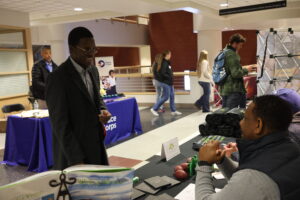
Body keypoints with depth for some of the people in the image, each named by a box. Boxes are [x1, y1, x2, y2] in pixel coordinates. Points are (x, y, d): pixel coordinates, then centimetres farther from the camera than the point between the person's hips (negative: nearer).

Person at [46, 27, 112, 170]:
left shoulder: (93, 71, 6)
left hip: (96, 146, 7)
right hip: (73, 151, -7)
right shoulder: (58, 78, -18)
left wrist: (103, 110, -3)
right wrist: (77, 159, -20)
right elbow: (60, 124, -19)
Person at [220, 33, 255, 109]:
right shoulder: (232, 54, -15)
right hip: (233, 91, -10)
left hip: (224, 89, 10)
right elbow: (235, 73, -21)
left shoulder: (224, 52, 15)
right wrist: (246, 70, -5)